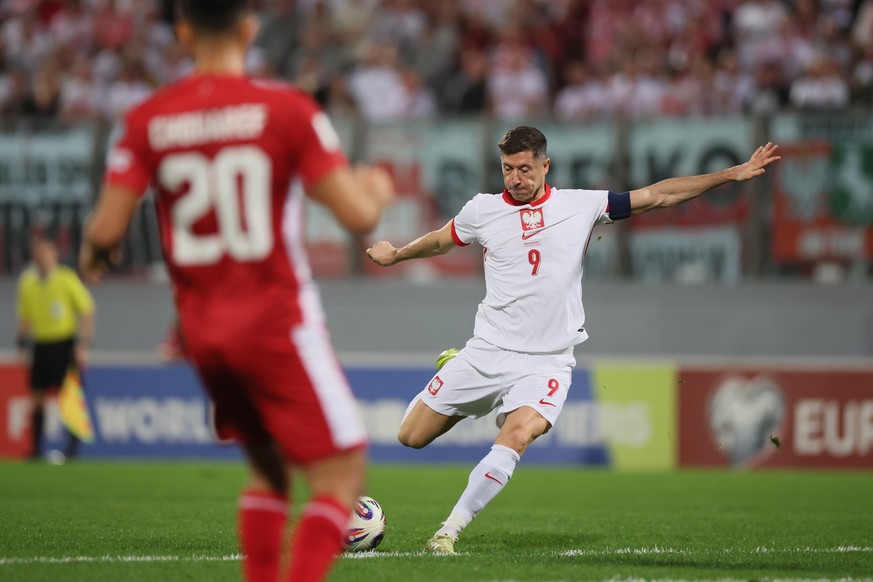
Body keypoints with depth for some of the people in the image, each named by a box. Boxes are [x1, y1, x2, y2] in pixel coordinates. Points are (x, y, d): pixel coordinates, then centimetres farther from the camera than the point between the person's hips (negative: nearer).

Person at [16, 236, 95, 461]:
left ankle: (72, 448, -3)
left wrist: (83, 346, -9)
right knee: (37, 398, 6)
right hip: (40, 343, 4)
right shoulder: (27, 281, 6)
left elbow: (87, 311, -4)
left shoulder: (67, 278, -7)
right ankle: (35, 449, 14)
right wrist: (23, 347, 11)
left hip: (64, 343, -4)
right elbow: (24, 316, 16)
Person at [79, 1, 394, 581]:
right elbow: (357, 214, -11)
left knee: (268, 468, 21)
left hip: (202, 330, 5)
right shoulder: (286, 109, -9)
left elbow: (106, 229, -3)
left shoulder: (148, 120, 1)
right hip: (277, 322, -5)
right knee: (342, 469, -3)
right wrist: (377, 188, 11)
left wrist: (94, 255, 20)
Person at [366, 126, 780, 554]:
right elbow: (440, 241, 26)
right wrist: (395, 255, 42)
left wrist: (732, 175, 1)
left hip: (545, 363, -2)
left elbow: (657, 196, 4)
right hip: (487, 352, 2)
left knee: (515, 438, -29)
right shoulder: (482, 210, 5)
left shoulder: (581, 205, 2)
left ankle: (449, 530, -21)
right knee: (412, 437, 3)